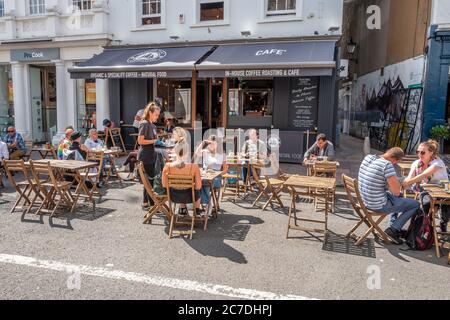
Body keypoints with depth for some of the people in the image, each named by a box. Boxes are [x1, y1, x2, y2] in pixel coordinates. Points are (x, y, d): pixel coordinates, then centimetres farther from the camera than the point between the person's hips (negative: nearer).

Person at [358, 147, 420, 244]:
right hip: (378, 205, -9)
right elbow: (396, 192, -21)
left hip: (364, 200, 9)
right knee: (415, 204, 7)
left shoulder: (368, 157, 1)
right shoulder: (387, 165, -24)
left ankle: (394, 225, 34)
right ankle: (393, 230, 8)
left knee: (397, 199, 33)